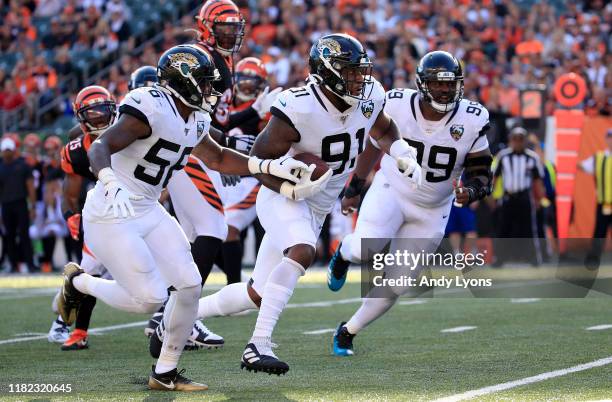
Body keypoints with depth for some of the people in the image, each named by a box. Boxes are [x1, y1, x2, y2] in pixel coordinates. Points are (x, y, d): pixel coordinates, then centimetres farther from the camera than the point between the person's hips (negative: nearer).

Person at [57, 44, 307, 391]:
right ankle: (78, 282, 16)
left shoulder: (194, 122, 7)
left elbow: (218, 158, 24)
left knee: (189, 284, -2)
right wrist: (109, 181, -48)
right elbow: (101, 147, -28)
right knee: (149, 298, -12)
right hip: (111, 217, -9)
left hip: (148, 212, 9)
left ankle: (165, 373, 14)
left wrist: (271, 166, 16)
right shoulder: (150, 109, -21)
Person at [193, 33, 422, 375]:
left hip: (316, 210, 7)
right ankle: (259, 345, -37)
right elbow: (260, 160, -18)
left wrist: (403, 156, -2)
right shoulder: (299, 109, -26)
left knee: (258, 295, 12)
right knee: (303, 252, -38)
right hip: (284, 197, -7)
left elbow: (385, 132, 16)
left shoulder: (370, 98, -6)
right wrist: (290, 188, -32)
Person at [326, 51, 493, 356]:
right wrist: (354, 188, 11)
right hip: (391, 191, -2)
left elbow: (480, 174, -7)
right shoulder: (397, 106, -16)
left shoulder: (472, 121, -15)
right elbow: (375, 144, 3)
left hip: (432, 211, 2)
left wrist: (471, 191, -31)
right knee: (366, 249, -29)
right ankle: (344, 253, 9)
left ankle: (347, 332, 24)